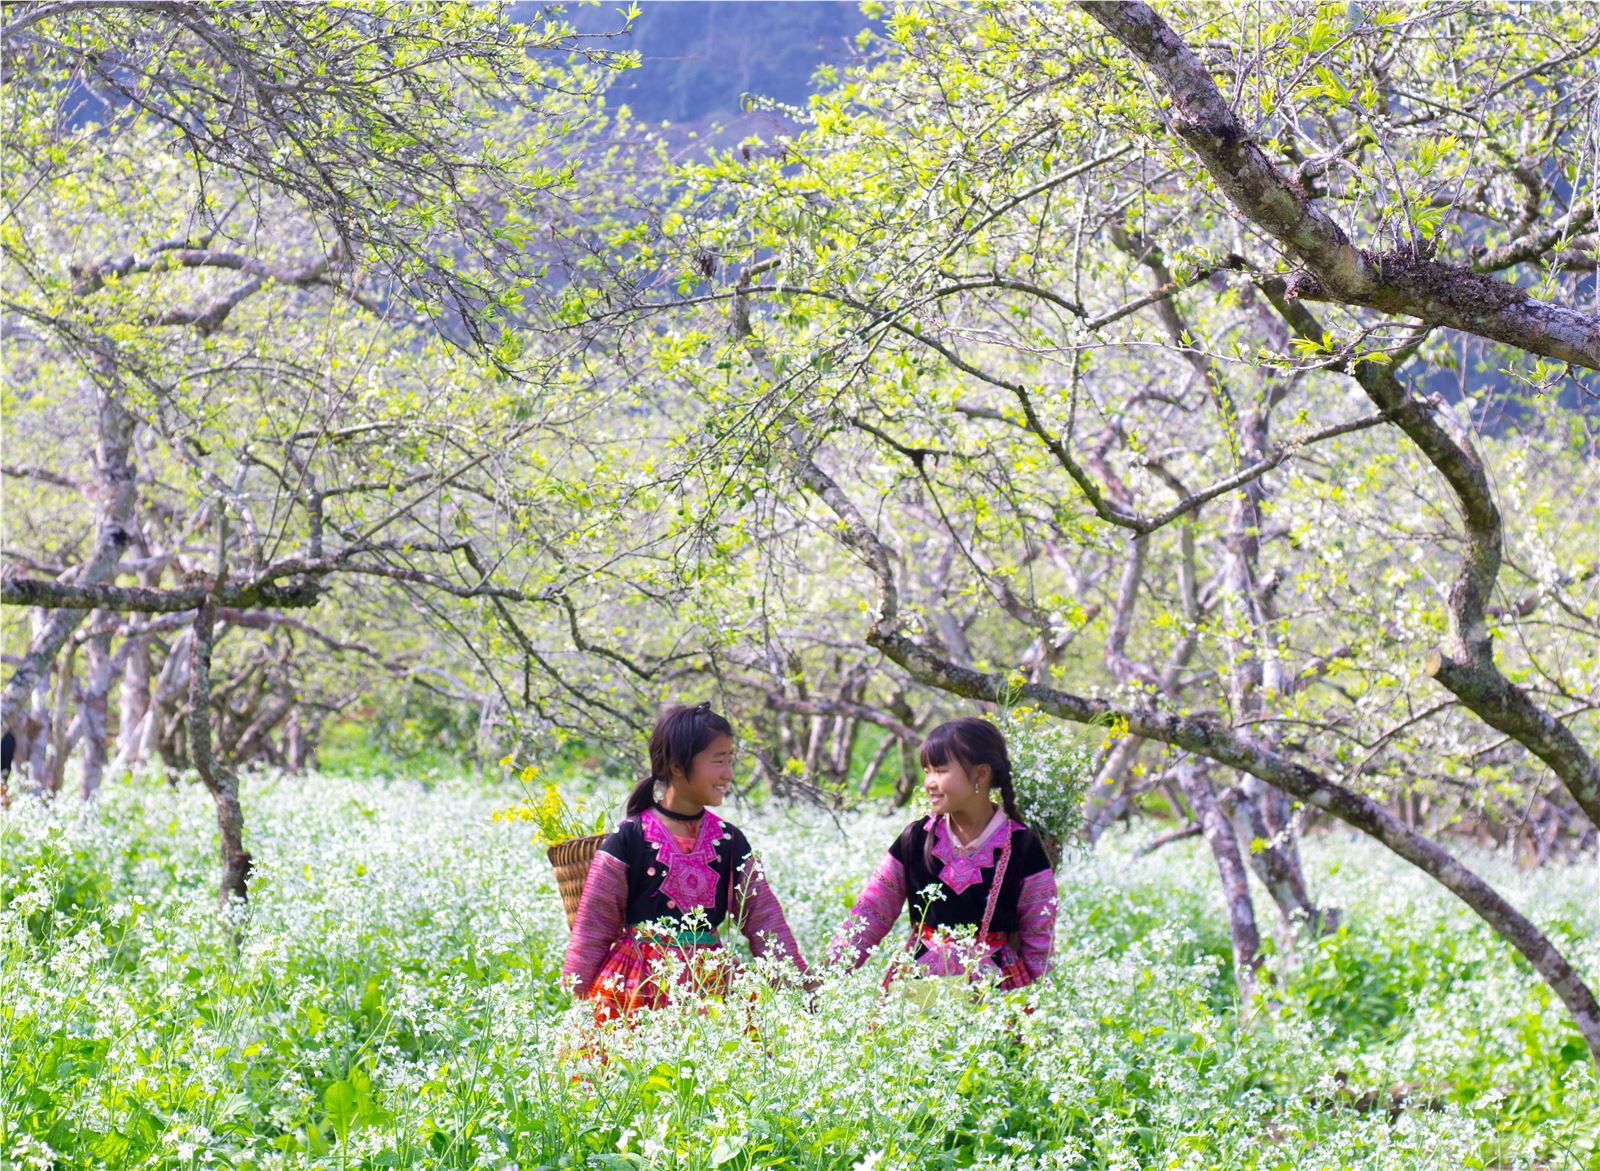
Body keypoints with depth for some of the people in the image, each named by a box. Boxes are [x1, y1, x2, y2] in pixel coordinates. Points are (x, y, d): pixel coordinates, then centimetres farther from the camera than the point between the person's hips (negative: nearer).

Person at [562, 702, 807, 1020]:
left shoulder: (728, 841, 10)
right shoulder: (630, 839, -2)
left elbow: (764, 918, 10)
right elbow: (593, 927, 0)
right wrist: (577, 1002, -2)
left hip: (709, 983, 3)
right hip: (639, 990, -3)